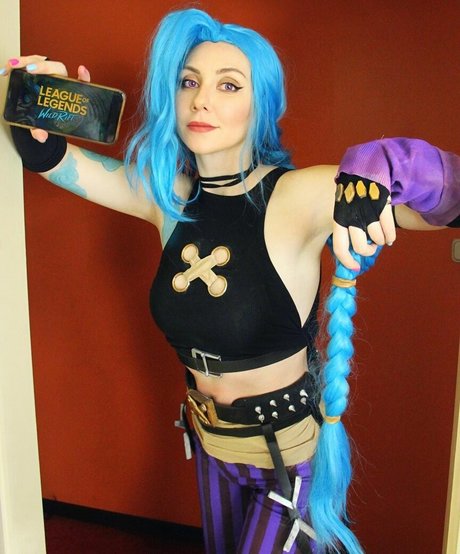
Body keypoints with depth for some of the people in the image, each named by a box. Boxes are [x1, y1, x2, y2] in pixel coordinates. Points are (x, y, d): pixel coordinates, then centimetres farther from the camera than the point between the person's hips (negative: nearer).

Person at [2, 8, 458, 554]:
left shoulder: (298, 196, -24)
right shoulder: (167, 193, -9)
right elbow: (50, 157, -5)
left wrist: (377, 169, -49)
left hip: (289, 450, -5)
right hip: (211, 441, 6)